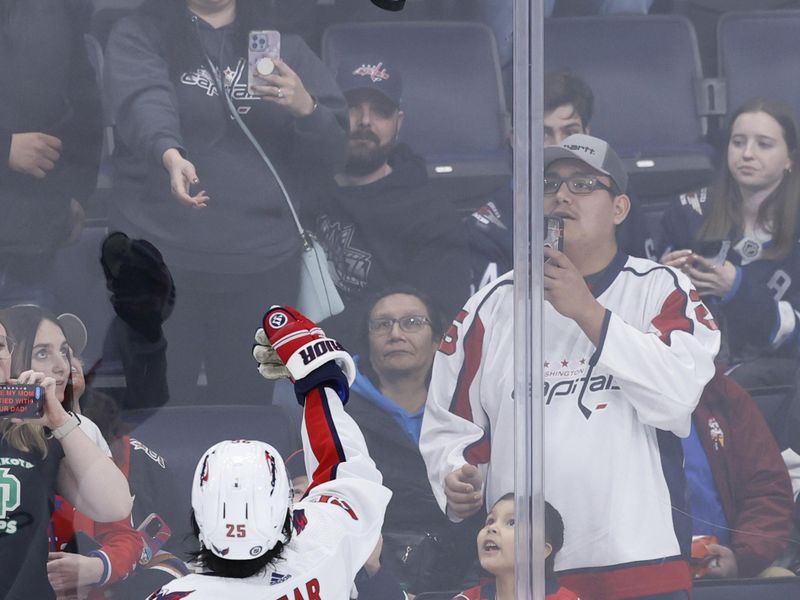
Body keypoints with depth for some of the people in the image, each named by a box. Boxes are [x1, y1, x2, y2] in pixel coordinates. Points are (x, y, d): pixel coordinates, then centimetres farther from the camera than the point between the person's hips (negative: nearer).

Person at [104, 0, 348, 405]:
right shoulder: (139, 37, 2)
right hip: (159, 263, -2)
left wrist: (305, 109, -12)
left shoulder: (285, 48, 12)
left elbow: (332, 154, 9)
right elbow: (144, 103, -18)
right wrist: (171, 155, -39)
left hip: (262, 266, 2)